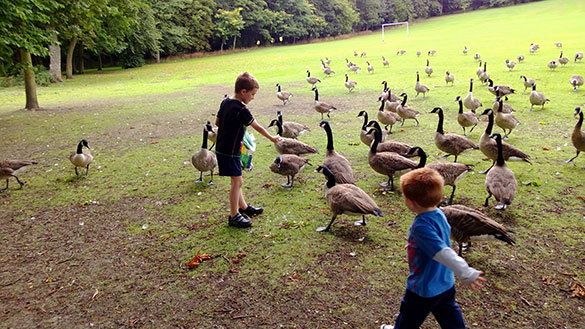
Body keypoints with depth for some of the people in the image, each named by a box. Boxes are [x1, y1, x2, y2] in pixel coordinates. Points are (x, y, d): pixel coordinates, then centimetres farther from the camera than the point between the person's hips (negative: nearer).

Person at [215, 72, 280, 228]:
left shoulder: (225, 102, 5)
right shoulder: (241, 110, -20)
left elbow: (217, 122, 15)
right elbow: (258, 127, -10)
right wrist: (271, 138, 3)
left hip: (222, 148, 9)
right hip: (230, 151, -9)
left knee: (237, 180, 20)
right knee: (237, 182, -2)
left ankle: (243, 207, 34)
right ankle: (234, 216, 7)